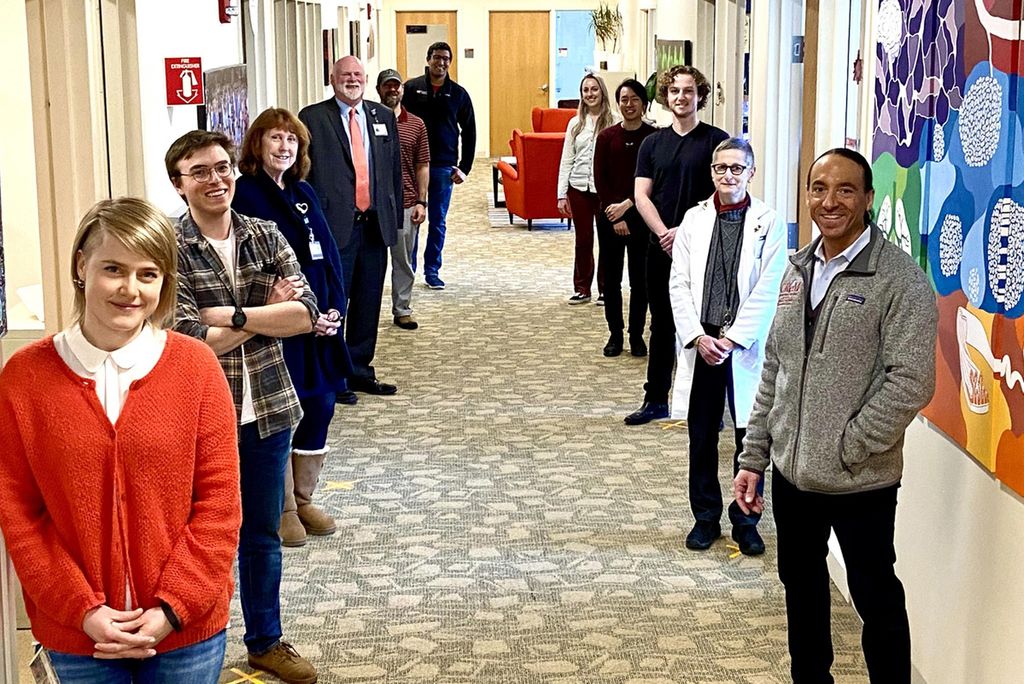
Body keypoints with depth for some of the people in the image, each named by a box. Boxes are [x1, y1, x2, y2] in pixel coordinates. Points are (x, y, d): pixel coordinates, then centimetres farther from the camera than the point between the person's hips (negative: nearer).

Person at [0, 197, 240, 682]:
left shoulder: (196, 367, -5)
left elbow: (219, 503, -5)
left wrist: (172, 608, -11)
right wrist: (82, 610, -10)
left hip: (186, 627, 0)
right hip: (74, 633, 0)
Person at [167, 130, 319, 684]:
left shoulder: (266, 237, 2)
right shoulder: (168, 249, -11)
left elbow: (306, 315, -9)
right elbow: (189, 342, -19)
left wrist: (230, 315, -17)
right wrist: (267, 314, -12)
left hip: (267, 410, 4)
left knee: (263, 535, 17)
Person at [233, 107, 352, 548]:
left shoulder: (304, 193, 13)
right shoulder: (244, 194, -9)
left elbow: (329, 255, 13)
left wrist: (334, 308, -2)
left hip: (319, 323, 7)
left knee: (319, 406, 11)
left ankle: (303, 499, 25)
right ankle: (282, 509, 14)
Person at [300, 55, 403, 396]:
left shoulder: (384, 117, 13)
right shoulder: (313, 118, -2)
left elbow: (395, 169, 16)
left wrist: (393, 215, 11)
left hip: (375, 225, 5)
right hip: (335, 226, -5)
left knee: (368, 303, 11)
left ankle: (360, 371, 22)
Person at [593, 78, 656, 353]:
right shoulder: (606, 137, 3)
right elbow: (600, 179, 0)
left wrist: (628, 204, -15)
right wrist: (615, 217, -7)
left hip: (641, 216, -2)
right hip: (609, 216, 2)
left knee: (640, 278, 4)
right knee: (611, 278, 6)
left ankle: (637, 335, 15)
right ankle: (615, 334, 17)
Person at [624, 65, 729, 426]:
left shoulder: (716, 140, -2)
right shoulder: (653, 143, 10)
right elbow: (642, 195, 4)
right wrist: (664, 233, -11)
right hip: (660, 247, 4)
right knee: (662, 324, 12)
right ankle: (655, 400, 21)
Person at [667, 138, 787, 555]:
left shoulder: (769, 224, -3)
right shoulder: (694, 219, 5)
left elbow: (767, 291, -8)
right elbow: (679, 284, 3)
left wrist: (732, 339, -13)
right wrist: (698, 337, -8)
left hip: (746, 346, -2)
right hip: (700, 344, 3)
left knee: (750, 438, 5)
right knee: (702, 438, 10)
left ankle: (746, 522, 19)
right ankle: (705, 518, 24)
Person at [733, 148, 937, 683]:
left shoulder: (899, 278, -13)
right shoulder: (798, 270, 8)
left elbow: (912, 382, -18)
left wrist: (847, 449, -17)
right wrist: (754, 457, 9)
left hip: (861, 482, -7)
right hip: (792, 473, 7)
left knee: (876, 599, 7)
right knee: (801, 587, 21)